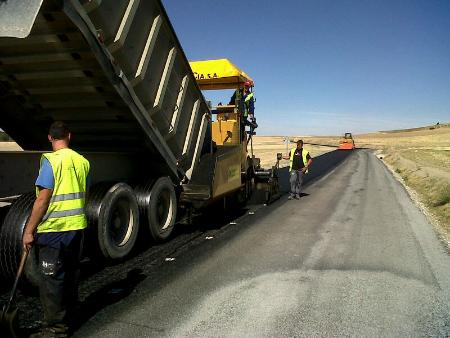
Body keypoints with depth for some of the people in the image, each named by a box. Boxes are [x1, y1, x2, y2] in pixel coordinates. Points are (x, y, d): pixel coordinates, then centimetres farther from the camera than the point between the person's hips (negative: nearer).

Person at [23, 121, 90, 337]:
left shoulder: (51, 160, -13)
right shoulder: (83, 162, 5)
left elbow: (42, 200, -17)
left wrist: (29, 230, -10)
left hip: (53, 230, -6)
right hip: (77, 227, 7)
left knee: (51, 279, 5)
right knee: (70, 275, 17)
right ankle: (68, 320, 30)